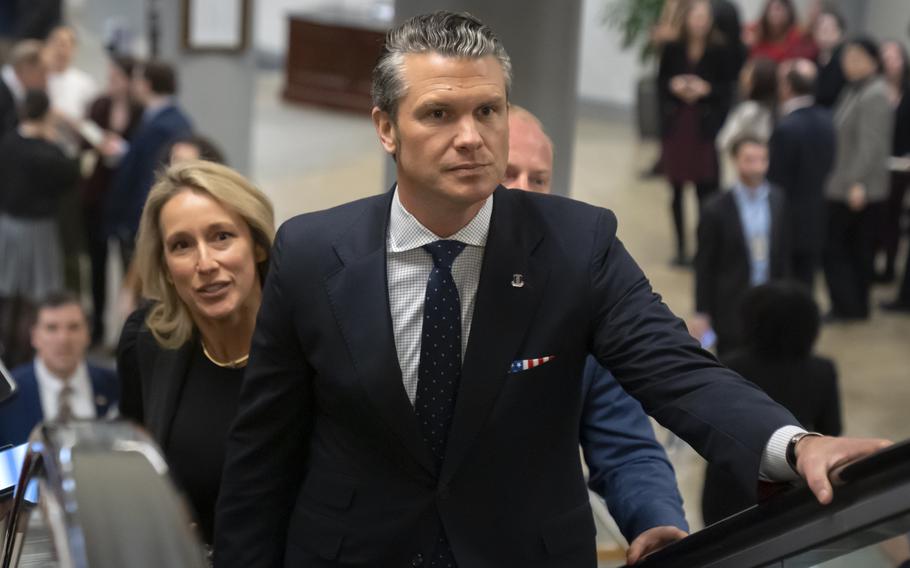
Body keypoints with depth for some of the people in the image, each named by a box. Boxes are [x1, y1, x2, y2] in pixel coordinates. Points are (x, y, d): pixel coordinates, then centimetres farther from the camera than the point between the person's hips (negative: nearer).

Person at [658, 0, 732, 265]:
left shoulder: (718, 52, -5)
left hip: (705, 126, -2)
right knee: (676, 189, 8)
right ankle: (681, 247, 19)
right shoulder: (672, 49, 0)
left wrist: (706, 89, -17)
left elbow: (726, 88, 0)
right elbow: (660, 81, 8)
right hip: (675, 123, 2)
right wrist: (673, 86, -12)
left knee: (705, 188, -6)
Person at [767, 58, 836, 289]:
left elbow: (777, 181, -18)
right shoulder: (827, 120, 1)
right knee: (804, 289, 15)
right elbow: (830, 167, 8)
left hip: (789, 226, -7)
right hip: (817, 224, 7)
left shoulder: (786, 128, -22)